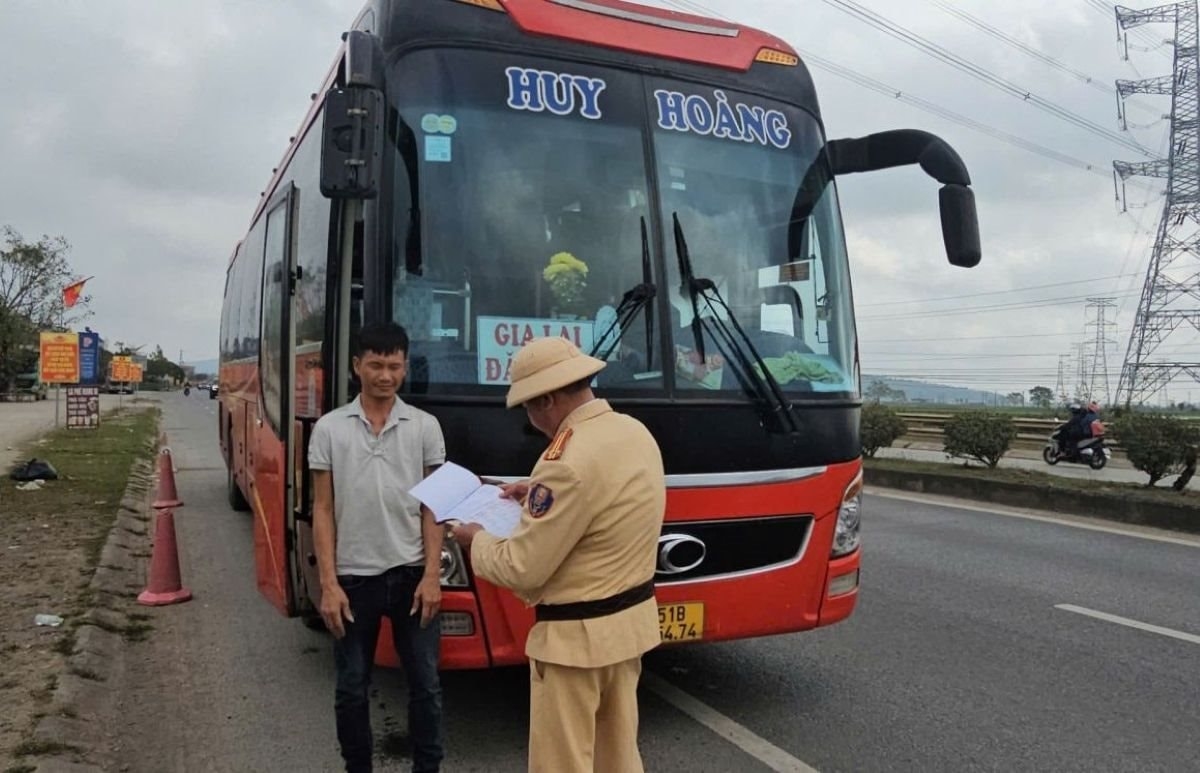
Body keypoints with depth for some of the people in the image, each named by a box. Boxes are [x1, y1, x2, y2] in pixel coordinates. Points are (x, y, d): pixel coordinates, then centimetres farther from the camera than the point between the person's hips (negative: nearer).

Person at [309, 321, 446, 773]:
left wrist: (432, 575, -7)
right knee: (351, 689, 12)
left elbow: (433, 506, 1)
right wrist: (328, 584, -7)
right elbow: (322, 510, -1)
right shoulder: (330, 429, -1)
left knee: (426, 684, 8)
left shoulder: (425, 426, 0)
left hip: (410, 574, 0)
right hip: (353, 578, 0)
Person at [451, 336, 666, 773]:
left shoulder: (568, 460, -26)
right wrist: (541, 492, 17)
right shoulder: (636, 432, 2)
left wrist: (476, 541, -1)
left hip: (576, 636, -9)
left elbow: (523, 569, -20)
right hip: (632, 618, 9)